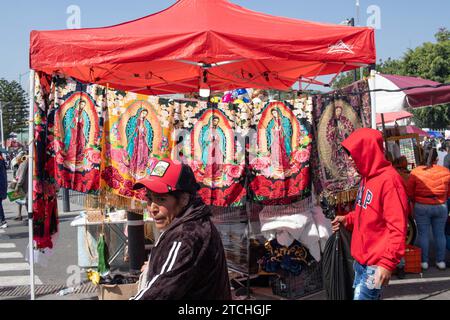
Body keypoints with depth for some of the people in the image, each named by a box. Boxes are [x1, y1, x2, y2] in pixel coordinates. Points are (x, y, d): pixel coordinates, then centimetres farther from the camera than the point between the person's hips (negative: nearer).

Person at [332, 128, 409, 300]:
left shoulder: (389, 180, -19)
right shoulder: (367, 177, 11)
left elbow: (397, 227, -21)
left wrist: (388, 262, -23)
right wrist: (347, 220, 6)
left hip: (375, 264, -9)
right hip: (361, 259, 9)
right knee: (370, 297, 19)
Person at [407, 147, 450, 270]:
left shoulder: (416, 172, -10)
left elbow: (409, 192, -4)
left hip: (421, 207, -2)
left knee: (423, 233, 7)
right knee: (440, 234, 13)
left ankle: (424, 261, 13)